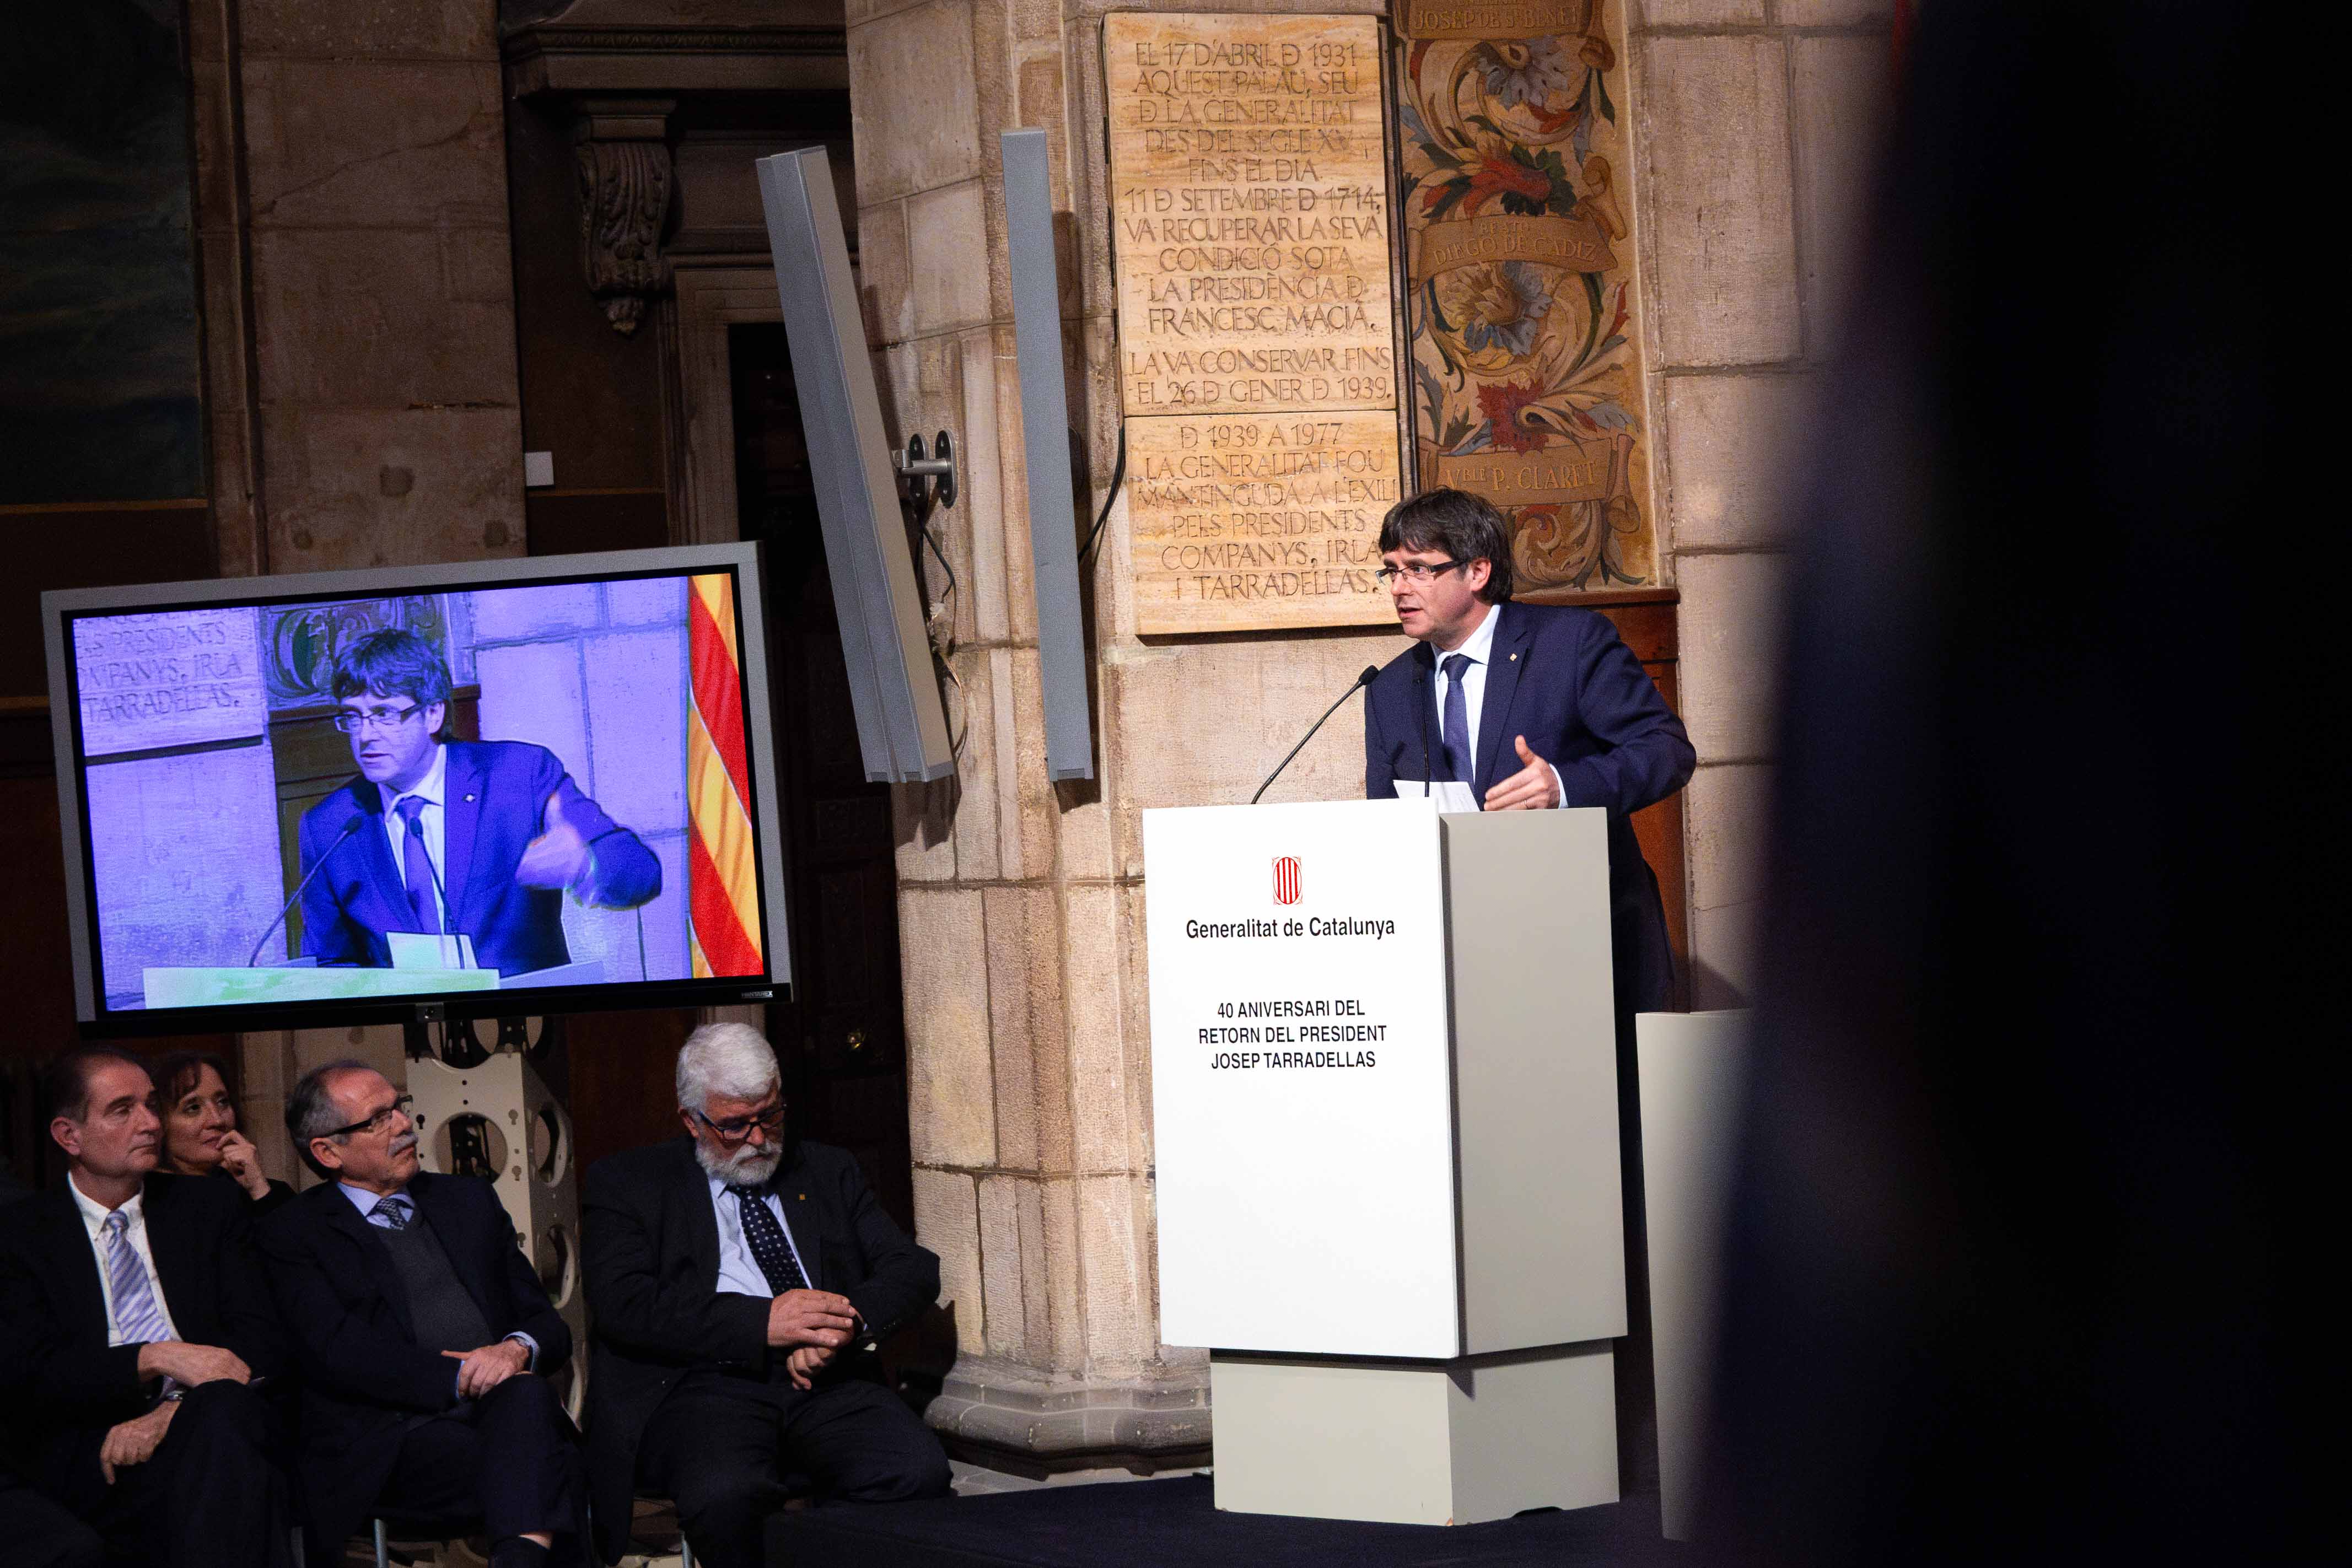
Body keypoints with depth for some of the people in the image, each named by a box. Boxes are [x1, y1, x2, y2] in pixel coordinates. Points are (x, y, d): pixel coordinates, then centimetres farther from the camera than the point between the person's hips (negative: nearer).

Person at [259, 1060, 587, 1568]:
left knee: (527, 1394, -36)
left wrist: (517, 1349, -4)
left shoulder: (469, 1200, 25)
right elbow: (339, 1353, -5)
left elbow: (545, 1321, 21)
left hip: (500, 1412, 4)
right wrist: (461, 1377, -13)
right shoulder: (293, 1234, 9)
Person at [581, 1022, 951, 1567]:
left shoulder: (829, 1172, 24)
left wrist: (848, 1322, -8)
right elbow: (624, 1305, -3)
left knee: (918, 1472, -30)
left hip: (826, 1380, 3)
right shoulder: (626, 1183, 13)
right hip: (706, 1386, -3)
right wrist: (763, 1322, -14)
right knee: (726, 1494, -38)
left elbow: (915, 1268, 15)